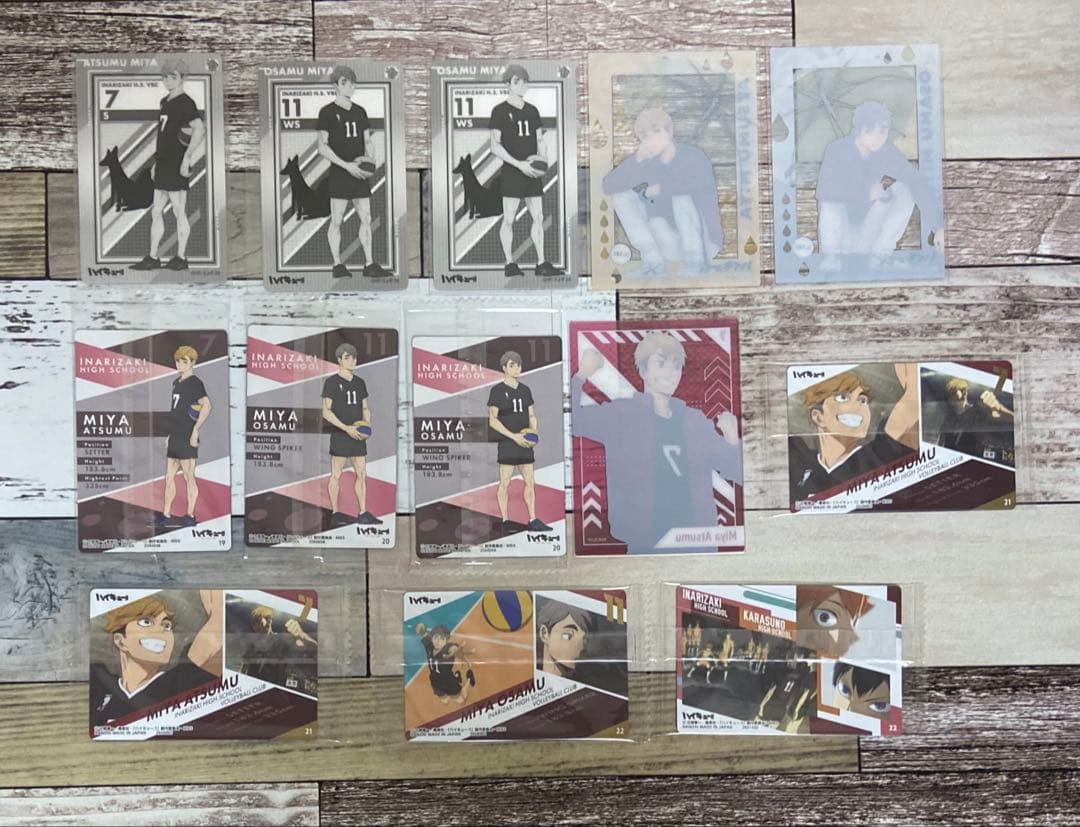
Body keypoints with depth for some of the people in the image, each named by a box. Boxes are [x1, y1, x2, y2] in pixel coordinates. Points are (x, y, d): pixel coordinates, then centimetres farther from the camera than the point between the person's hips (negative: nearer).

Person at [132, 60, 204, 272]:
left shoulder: (185, 102, -10)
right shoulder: (165, 102, 17)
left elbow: (200, 129, -25)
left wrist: (187, 158, -26)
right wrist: (156, 162, 22)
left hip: (176, 167, -9)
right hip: (163, 165, 9)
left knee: (179, 213, -1)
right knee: (156, 212, 10)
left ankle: (181, 258, 7)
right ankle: (153, 258, 15)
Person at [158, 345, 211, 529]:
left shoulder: (195, 382, -10)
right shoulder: (176, 382, 17)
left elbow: (207, 406, -23)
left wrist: (196, 429, -24)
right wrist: (170, 435, 21)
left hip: (187, 438, -9)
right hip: (175, 438, 9)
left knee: (189, 478, -1)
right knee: (169, 477, 12)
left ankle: (190, 517, 6)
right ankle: (166, 516, 19)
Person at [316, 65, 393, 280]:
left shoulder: (360, 111, 14)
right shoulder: (327, 112, -2)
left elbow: (368, 141, 21)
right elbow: (323, 147, -7)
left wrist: (367, 159, -1)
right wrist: (346, 165, -16)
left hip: (360, 173, 5)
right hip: (339, 173, -5)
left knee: (366, 219, 4)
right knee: (337, 220, -1)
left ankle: (370, 265, 8)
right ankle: (337, 265, 7)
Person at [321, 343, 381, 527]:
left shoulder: (360, 382, 14)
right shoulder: (331, 382, -3)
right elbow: (326, 411, -8)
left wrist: (367, 426, 1)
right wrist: (346, 428, -17)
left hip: (358, 436, 6)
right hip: (340, 435, -6)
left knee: (361, 474, 5)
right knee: (336, 474, 1)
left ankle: (363, 514, 11)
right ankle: (335, 514, 7)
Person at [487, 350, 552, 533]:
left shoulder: (525, 390, 13)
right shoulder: (497, 391, -4)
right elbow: (492, 420, -8)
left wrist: (534, 433, -3)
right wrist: (513, 436, -16)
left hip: (525, 443, 5)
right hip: (507, 443, -5)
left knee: (530, 482, 5)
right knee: (505, 483, 0)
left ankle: (533, 521, 11)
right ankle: (506, 521, 8)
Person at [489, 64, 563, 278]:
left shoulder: (532, 110, 15)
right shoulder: (499, 111, -3)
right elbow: (495, 146, -8)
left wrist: (539, 158, -1)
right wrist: (519, 164, -17)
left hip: (532, 172, 5)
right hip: (511, 172, -5)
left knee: (538, 218, 4)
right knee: (509, 219, -2)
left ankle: (542, 263, 9)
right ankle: (510, 264, 8)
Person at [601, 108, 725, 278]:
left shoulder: (692, 156, -12)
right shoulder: (645, 163, -1)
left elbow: (705, 183, -35)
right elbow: (608, 186, -14)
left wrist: (661, 188, -24)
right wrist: (637, 160, -27)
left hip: (704, 240, -4)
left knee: (681, 193, -28)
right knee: (621, 195, -8)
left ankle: (696, 262, -20)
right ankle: (654, 262, -11)